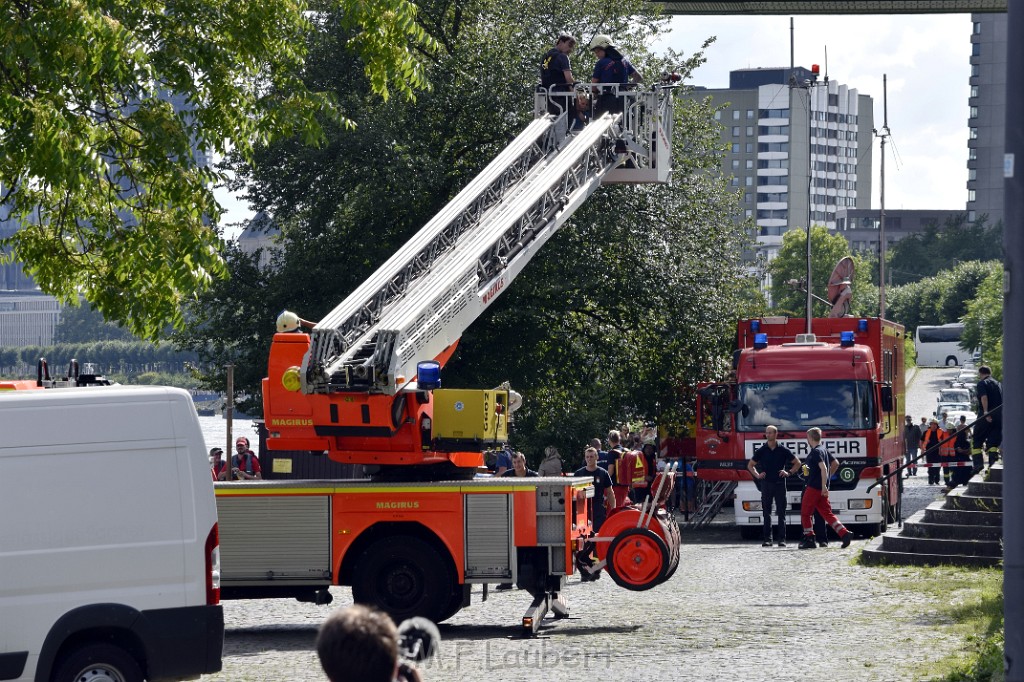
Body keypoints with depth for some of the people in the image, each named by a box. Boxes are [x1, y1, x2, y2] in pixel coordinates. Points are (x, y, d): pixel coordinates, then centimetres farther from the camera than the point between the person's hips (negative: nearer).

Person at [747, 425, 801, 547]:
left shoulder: (783, 450, 3)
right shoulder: (761, 451, 6)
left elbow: (797, 463, 11)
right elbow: (750, 465, 16)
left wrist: (789, 473, -2)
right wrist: (757, 475, 1)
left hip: (780, 483, -1)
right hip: (766, 483, 1)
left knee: (781, 512, -1)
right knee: (766, 512, 1)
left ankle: (781, 538, 1)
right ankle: (767, 538, 3)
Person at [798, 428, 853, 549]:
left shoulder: (815, 452, -14)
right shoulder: (823, 450, 14)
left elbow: (823, 468, -24)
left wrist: (824, 486, -27)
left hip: (813, 487, -9)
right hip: (821, 488, 9)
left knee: (805, 513, 4)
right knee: (827, 513, 6)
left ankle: (809, 539, 6)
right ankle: (844, 533, -7)